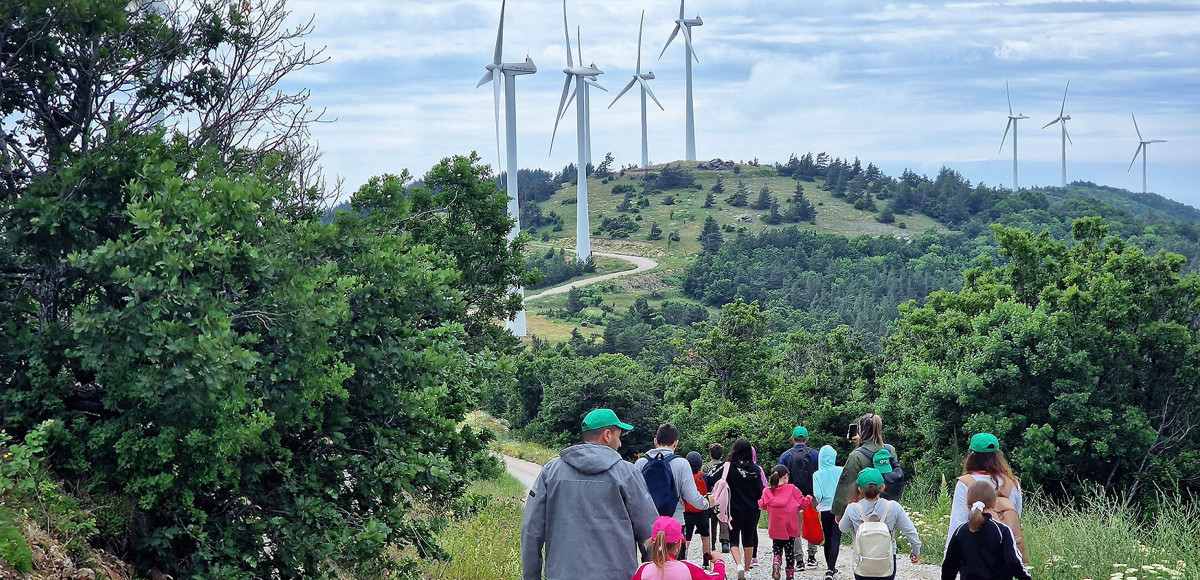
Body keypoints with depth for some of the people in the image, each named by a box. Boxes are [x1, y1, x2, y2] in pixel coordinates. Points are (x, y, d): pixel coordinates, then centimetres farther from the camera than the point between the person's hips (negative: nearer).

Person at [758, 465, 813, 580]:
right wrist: (808, 499, 21)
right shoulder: (792, 489, -7)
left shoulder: (767, 492, -3)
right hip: (790, 527, -1)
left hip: (775, 528, 1)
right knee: (789, 550, 12)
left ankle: (777, 561, -18)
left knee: (777, 548, 12)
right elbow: (804, 503, -1)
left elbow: (762, 505, 9)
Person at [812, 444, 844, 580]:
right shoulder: (841, 471, -5)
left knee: (828, 539, 15)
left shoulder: (817, 475, -6)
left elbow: (817, 495, -14)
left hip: (825, 509, 1)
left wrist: (817, 502, 7)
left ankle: (830, 567, 25)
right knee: (835, 539, -2)